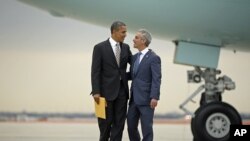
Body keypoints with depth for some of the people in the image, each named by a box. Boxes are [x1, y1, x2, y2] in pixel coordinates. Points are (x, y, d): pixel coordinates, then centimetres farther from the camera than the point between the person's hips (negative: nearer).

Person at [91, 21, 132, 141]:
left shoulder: (125, 47, 8)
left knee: (119, 122, 0)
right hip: (107, 90, -4)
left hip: (122, 90, 4)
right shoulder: (100, 48, -7)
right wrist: (96, 92, -15)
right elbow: (95, 71, -9)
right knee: (106, 122, 3)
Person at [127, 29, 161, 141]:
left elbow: (156, 79, -14)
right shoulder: (135, 57, 15)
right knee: (131, 126, 9)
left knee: (146, 127, -3)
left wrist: (154, 97, -21)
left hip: (146, 99, -7)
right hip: (134, 99, 7)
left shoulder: (154, 58, -8)